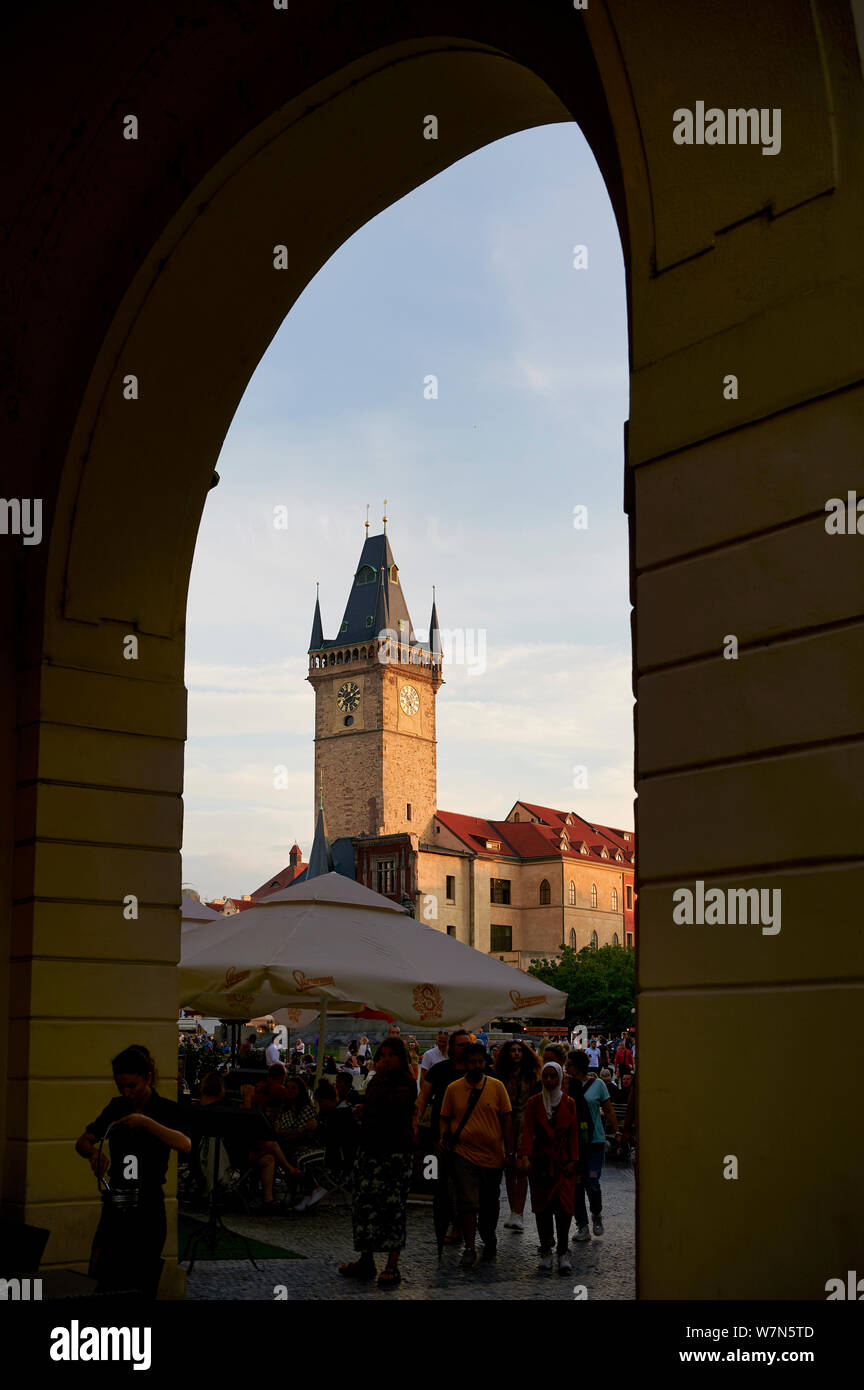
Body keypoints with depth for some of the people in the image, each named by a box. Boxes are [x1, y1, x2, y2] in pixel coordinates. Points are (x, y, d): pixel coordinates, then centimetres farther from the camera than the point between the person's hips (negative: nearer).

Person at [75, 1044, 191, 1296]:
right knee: (102, 1285, -2)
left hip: (148, 1209, -4)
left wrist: (146, 1122, -33)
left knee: (139, 1289, 3)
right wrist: (94, 1152, -15)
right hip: (115, 1207, 4)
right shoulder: (116, 1107, 9)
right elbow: (82, 1142, 8)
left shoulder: (167, 1110, -6)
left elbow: (185, 1145, -23)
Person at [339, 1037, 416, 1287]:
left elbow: (392, 1104, -22)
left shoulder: (407, 1083, -6)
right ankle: (366, 1261, 15)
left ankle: (392, 1266, -2)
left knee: (393, 1206, -6)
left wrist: (381, 1077, -18)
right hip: (370, 1149, 7)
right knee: (365, 1203, 6)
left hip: (395, 1152, -7)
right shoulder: (375, 1081, 16)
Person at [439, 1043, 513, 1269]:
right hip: (463, 1154, -1)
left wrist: (509, 1151, 0)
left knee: (490, 1205, 13)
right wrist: (445, 1136, -8)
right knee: (468, 1203, -10)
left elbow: (506, 1119, 4)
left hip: (492, 1155, 1)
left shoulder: (496, 1086, 2)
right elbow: (445, 1118, 11)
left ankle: (489, 1241, 35)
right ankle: (469, 1249, -6)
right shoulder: (453, 1089, 3)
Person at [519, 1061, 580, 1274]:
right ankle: (545, 1252, 10)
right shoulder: (534, 1103, 3)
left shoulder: (569, 1103, 6)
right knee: (542, 1207, 1)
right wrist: (525, 1156, -20)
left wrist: (573, 1161, -2)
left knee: (564, 1205, -9)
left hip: (563, 1161, 0)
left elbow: (574, 1134, 6)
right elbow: (527, 1131, -6)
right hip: (540, 1160, 0)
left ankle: (563, 1252, -1)